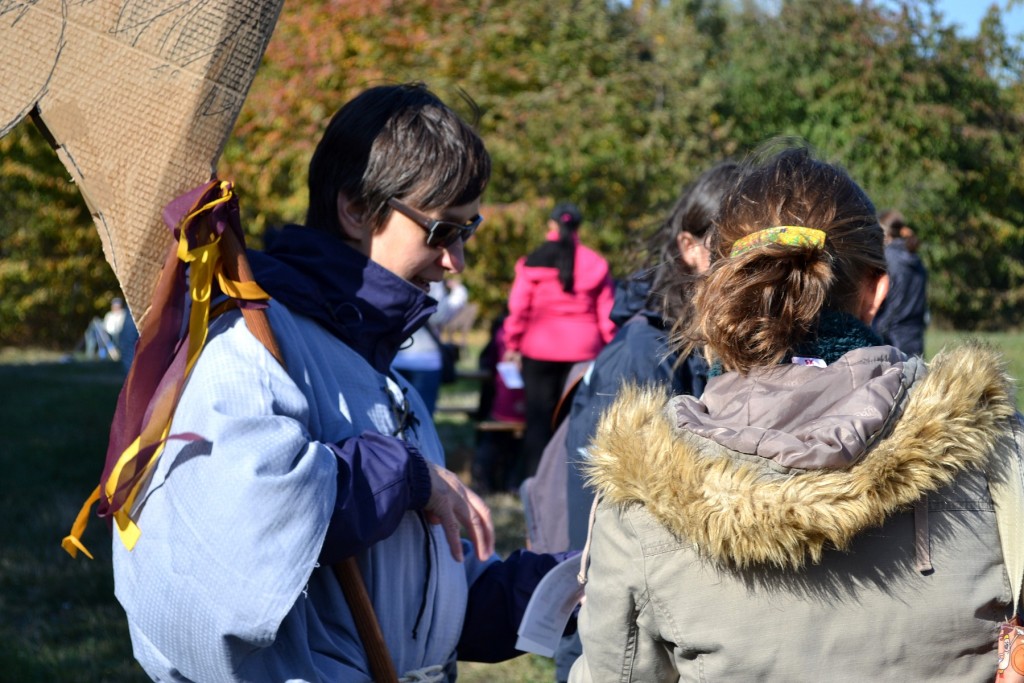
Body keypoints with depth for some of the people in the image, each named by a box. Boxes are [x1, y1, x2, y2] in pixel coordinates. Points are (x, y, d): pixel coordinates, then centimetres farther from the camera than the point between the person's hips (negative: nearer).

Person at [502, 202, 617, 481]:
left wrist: (513, 345, 7)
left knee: (539, 416, 5)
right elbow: (607, 313, 3)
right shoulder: (595, 264, 2)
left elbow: (518, 308, -2)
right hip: (583, 349, 1)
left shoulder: (533, 262, -2)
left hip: (539, 348, -1)